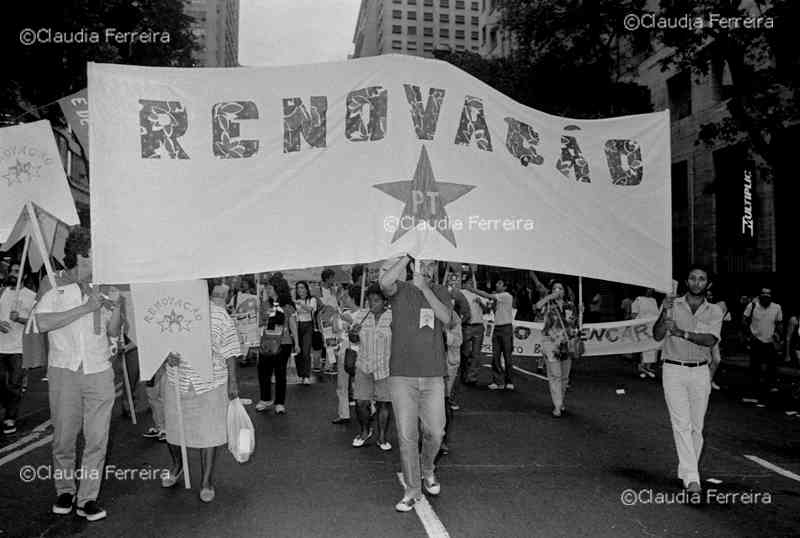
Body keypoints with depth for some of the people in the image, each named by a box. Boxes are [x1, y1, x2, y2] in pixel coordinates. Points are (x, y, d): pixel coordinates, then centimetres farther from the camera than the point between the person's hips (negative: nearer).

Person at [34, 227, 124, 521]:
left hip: (99, 372, 2)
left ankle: (88, 498, 11)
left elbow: (114, 332, 12)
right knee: (63, 437, 9)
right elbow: (43, 323, -17)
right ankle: (65, 490, 29)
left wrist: (117, 307, -7)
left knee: (97, 439, 1)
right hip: (64, 372, -2)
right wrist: (85, 308, -19)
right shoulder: (55, 290, 1)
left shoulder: (101, 290, 9)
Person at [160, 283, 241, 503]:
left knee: (208, 433, 4)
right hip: (176, 383, 3)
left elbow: (230, 352, -2)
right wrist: (167, 354, -15)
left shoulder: (218, 314, -7)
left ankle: (207, 481, 22)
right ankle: (177, 466, 47)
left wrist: (233, 381, -2)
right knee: (172, 429, 16)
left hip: (210, 384, -2)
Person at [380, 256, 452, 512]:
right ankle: (412, 490, 17)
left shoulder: (440, 292, 10)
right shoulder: (400, 289, 3)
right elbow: (385, 282, -22)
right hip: (402, 375, -2)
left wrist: (424, 287, -13)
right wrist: (408, 256, -15)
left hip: (433, 375, 2)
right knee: (407, 436, 2)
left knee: (434, 432, 5)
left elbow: (446, 317, -10)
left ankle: (427, 469, 35)